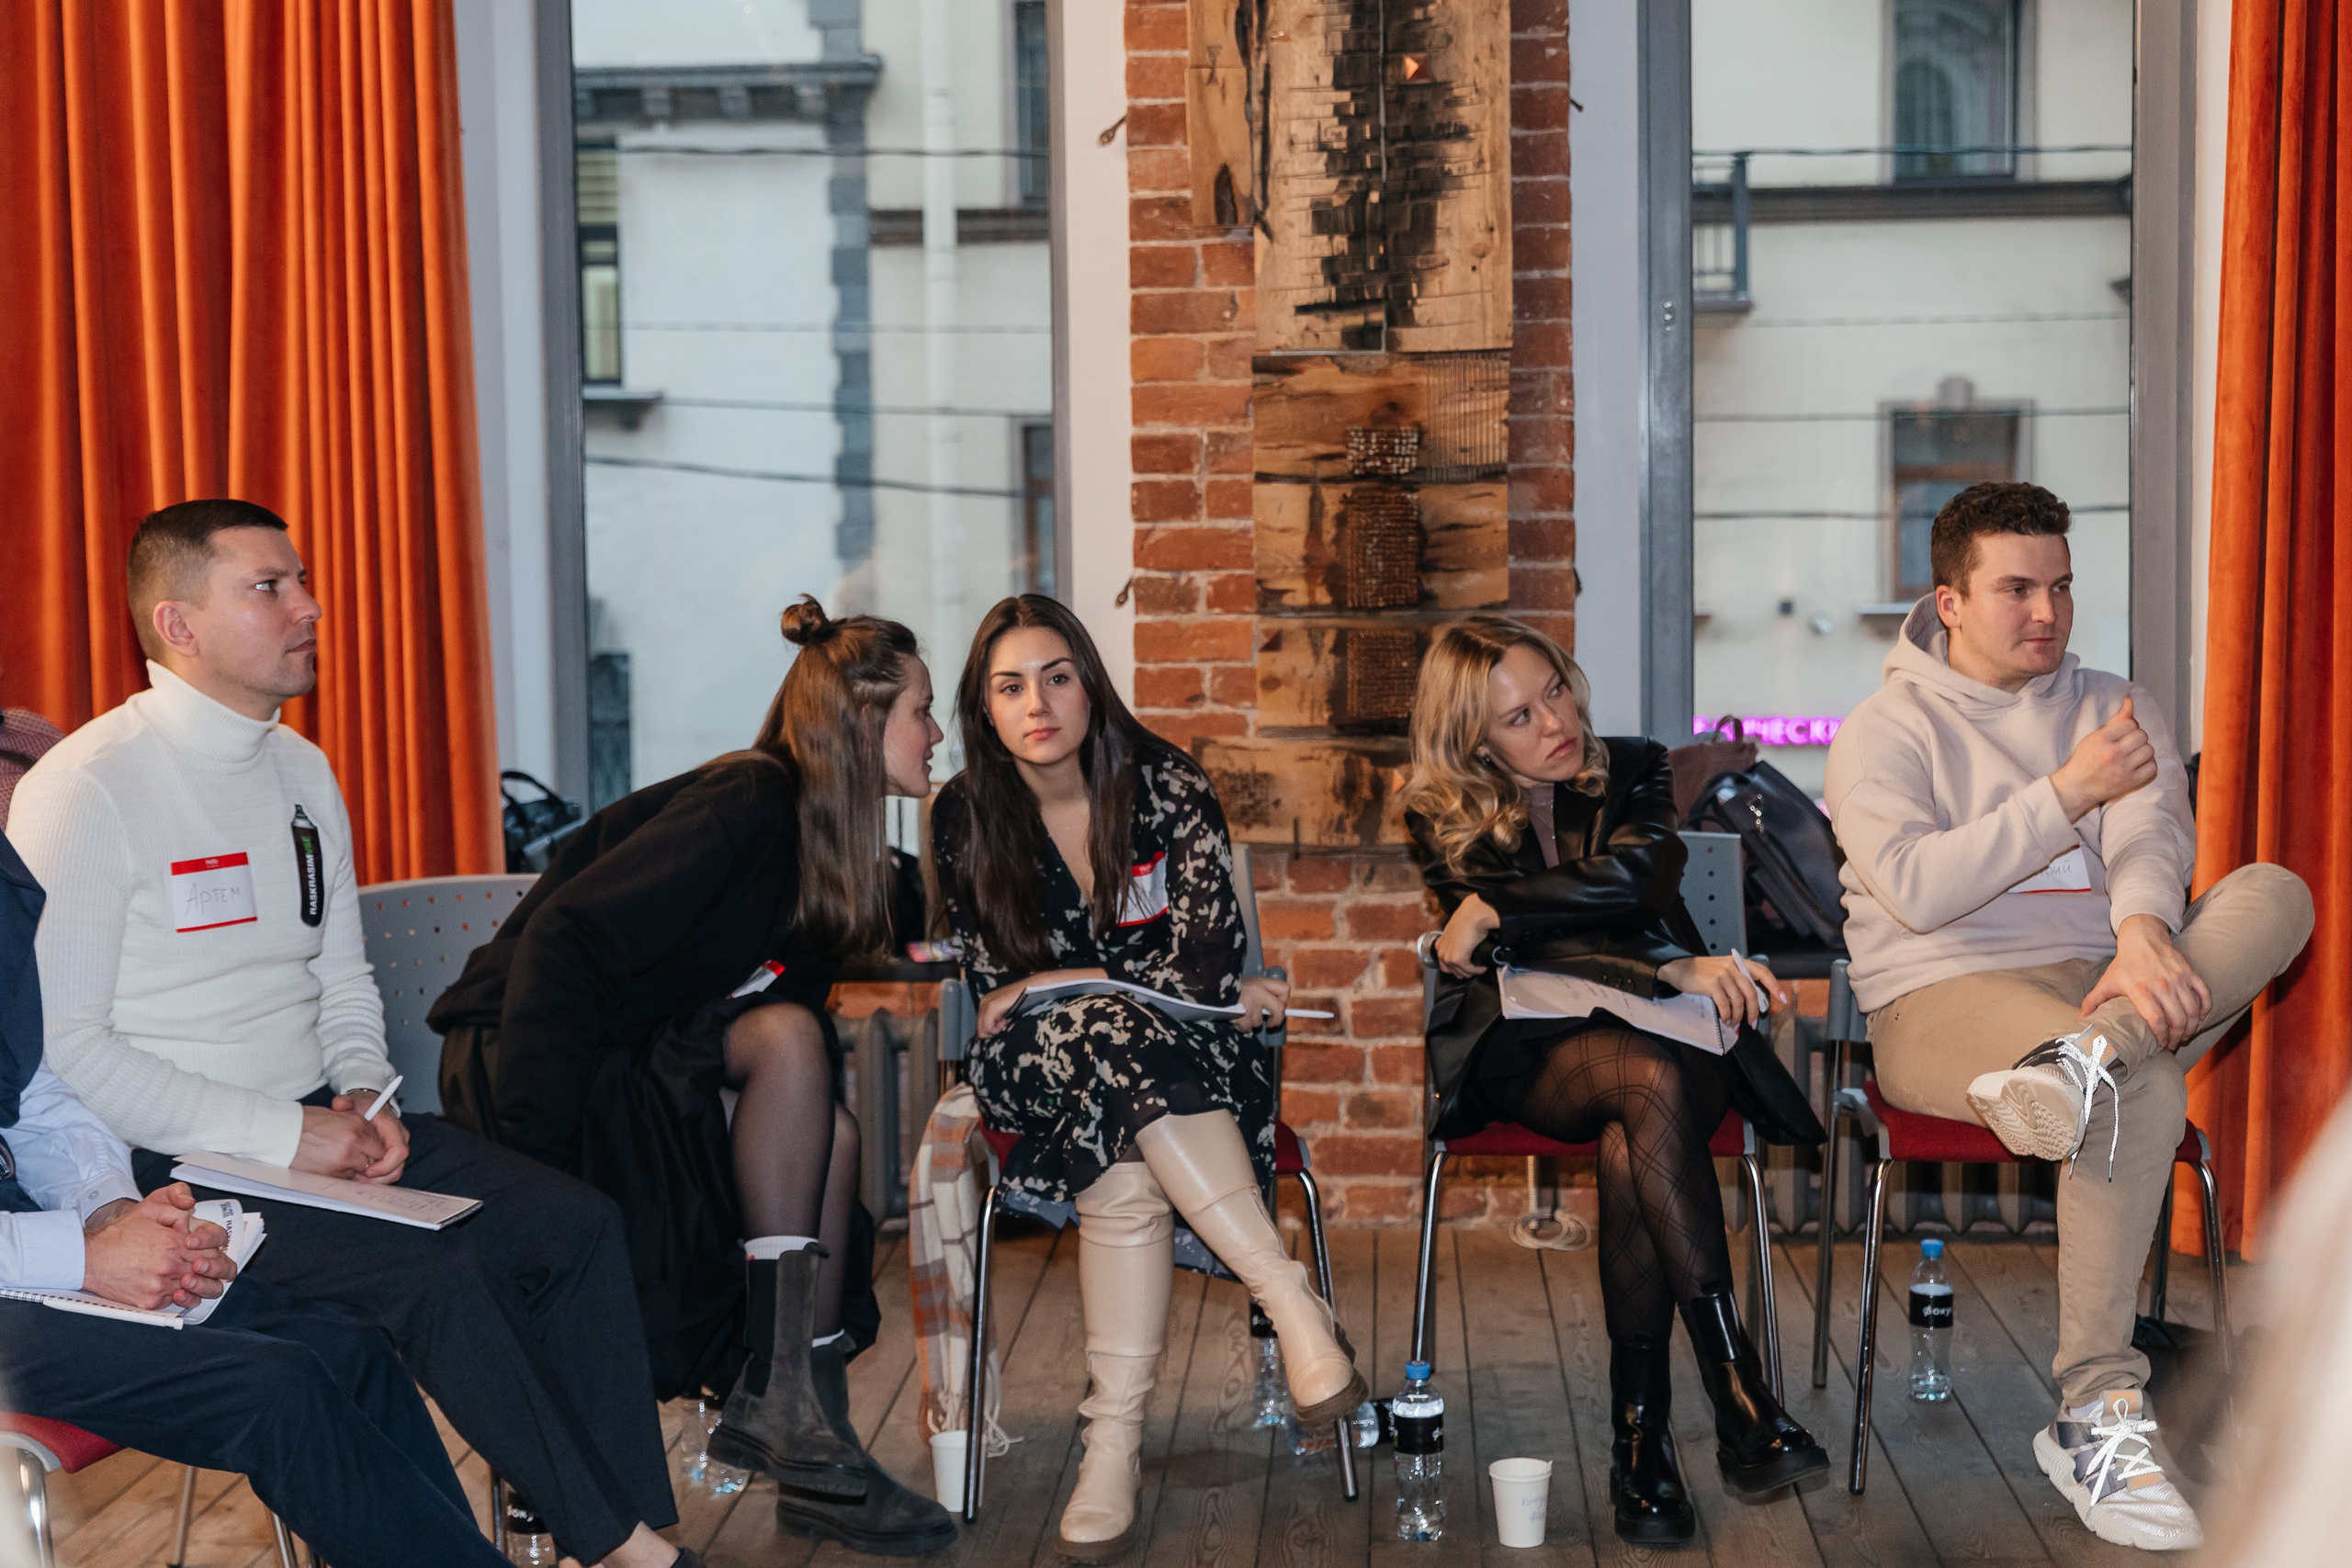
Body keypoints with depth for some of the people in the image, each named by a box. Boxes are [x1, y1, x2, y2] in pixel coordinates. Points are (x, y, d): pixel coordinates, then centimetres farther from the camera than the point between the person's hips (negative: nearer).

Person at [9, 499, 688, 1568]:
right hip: (177, 1167, -7)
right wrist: (276, 1137, -20)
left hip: (315, 1126, 8)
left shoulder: (302, 770, 12)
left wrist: (366, 1095, -2)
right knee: (432, 1272, -28)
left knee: (577, 1222, -9)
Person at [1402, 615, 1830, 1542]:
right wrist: (1673, 972, -20)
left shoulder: (1635, 772, 12)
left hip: (1658, 1033, 2)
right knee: (1651, 1083, -36)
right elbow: (1534, 959, -8)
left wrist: (1496, 909, -11)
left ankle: (1640, 1435, -30)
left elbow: (1637, 875, -11)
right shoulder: (1442, 822, 6)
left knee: (1630, 1145, -35)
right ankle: (1742, 1405, -39)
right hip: (1527, 1053, -2)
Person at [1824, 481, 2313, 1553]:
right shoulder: (1885, 730, 5)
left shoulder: (2116, 708, 17)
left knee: (2276, 893, -21)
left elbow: (2151, 838, -3)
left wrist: (2144, 930, -26)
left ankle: (2086, 1057, -43)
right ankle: (2095, 1417, -30)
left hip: (2099, 981, 5)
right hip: (1942, 998, -4)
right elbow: (1917, 888, -12)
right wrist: (2069, 791, -15)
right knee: (2145, 1087, -35)